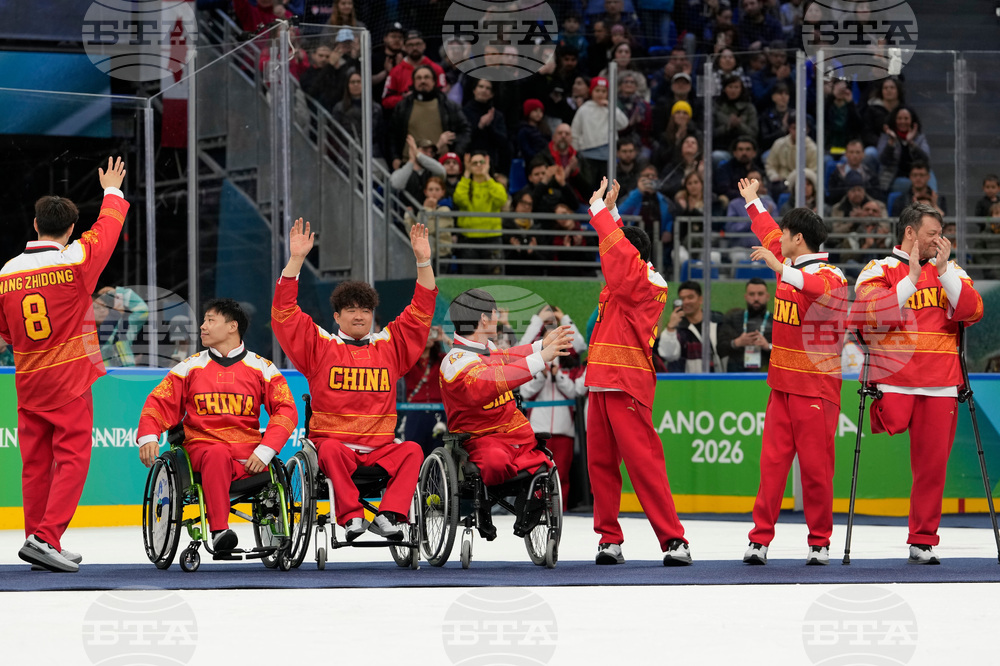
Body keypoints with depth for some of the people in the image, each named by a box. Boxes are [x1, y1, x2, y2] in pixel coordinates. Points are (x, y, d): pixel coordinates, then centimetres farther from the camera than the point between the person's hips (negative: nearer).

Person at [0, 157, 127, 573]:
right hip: (69, 379, -5)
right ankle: (46, 537, -14)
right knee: (72, 458, -3)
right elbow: (108, 227, 7)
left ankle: (38, 541, 16)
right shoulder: (76, 261, -11)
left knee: (36, 461, 11)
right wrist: (112, 193, 25)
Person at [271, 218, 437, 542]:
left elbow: (421, 310, 17)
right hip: (333, 440, -2)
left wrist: (423, 261, 7)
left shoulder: (389, 346, 16)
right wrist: (296, 260, -5)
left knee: (412, 451, -25)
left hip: (381, 448, 3)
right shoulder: (320, 346, 9)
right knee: (330, 450, -35)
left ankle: (388, 516, -35)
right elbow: (284, 312, 1)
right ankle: (352, 516, -40)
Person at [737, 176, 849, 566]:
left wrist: (779, 268, -47)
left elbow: (820, 289, -35)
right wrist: (752, 202, 48)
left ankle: (820, 542, 3)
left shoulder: (830, 275, -10)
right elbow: (769, 235, 34)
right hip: (782, 383, 7)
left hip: (816, 387, -7)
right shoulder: (789, 266, 14)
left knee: (816, 465, -4)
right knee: (772, 461, 1)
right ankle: (760, 538, 0)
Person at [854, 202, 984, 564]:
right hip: (892, 381, -2)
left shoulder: (952, 272, 14)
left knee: (932, 465, 1)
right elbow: (869, 313, -13)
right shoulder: (880, 271, 4)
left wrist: (943, 270, -10)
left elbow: (972, 311, -2)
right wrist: (910, 279, -16)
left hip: (940, 386, 2)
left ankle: (923, 542, 9)